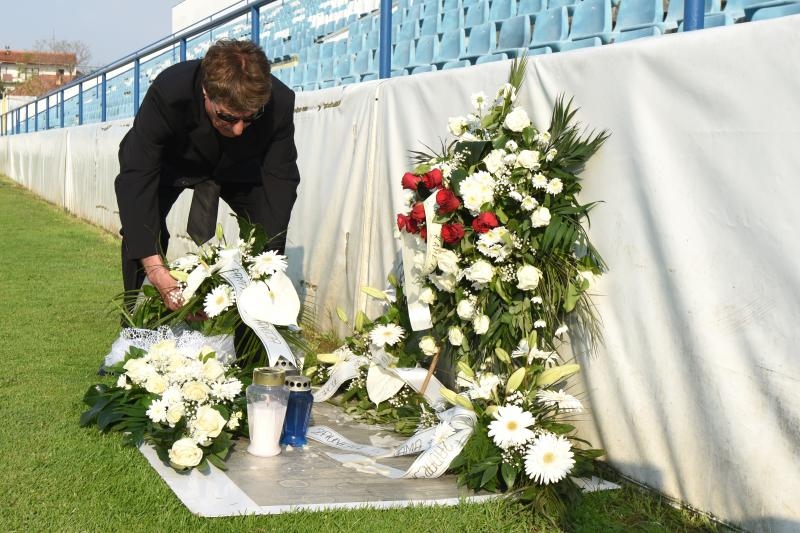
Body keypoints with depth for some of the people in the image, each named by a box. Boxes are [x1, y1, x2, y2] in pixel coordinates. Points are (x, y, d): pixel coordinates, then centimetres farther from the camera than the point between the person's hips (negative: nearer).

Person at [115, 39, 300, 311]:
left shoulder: (279, 104, -36)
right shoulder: (168, 92, -42)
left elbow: (280, 181, -29)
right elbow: (136, 176, -45)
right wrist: (158, 272, -55)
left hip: (236, 166, 2)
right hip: (173, 162, -2)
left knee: (270, 227, -12)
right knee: (141, 229, -23)